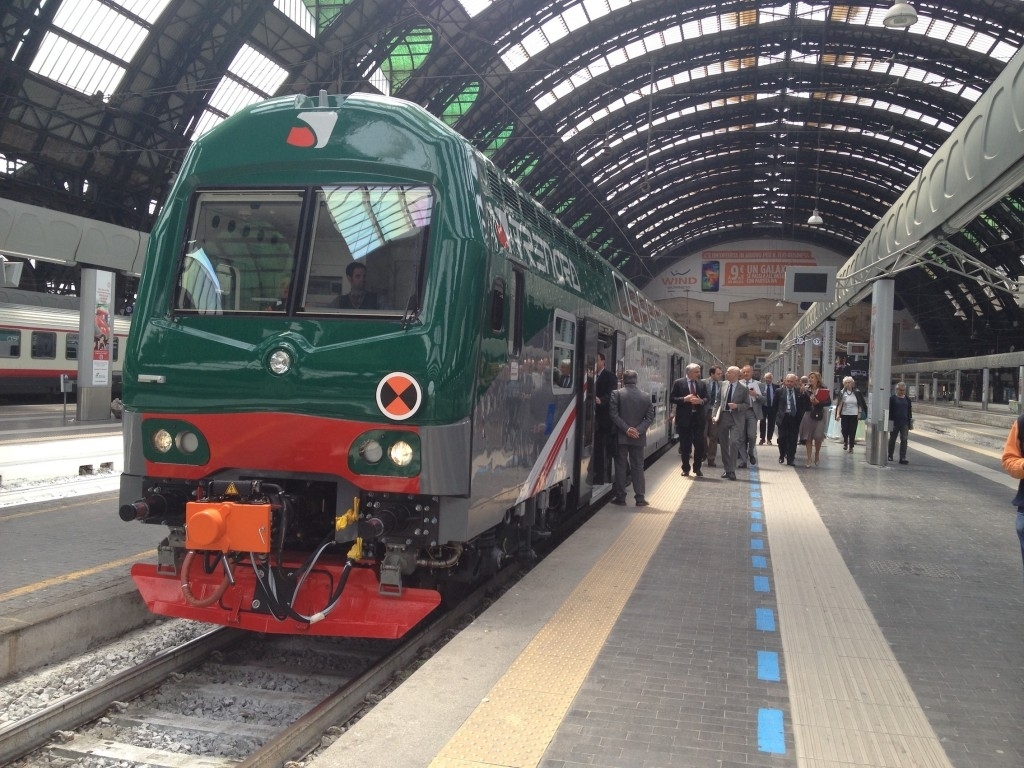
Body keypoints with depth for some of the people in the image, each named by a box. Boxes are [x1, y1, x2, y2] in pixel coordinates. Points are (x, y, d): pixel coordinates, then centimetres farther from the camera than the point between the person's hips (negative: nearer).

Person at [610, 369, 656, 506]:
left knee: (620, 466, 5)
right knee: (638, 467, 8)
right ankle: (640, 498, 7)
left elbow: (614, 415, -13)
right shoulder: (646, 396, 3)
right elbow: (650, 417, -1)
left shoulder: (617, 394, -7)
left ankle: (620, 497, 7)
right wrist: (638, 430, -7)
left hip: (621, 437, -2)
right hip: (638, 438, 2)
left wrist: (626, 429, -12)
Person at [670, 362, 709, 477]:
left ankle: (697, 468, 14)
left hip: (698, 418, 2)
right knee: (685, 445, 6)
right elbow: (672, 398, -4)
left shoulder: (702, 384, 8)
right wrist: (685, 399, -16)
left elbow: (706, 399, 9)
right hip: (684, 418, -2)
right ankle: (685, 469, 18)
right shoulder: (678, 383, -1)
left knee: (700, 444, -1)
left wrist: (701, 401, -12)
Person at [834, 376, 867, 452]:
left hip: (854, 415, 0)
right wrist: (838, 414, -14)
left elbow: (860, 404, 5)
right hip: (844, 415, 0)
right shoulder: (842, 393, -1)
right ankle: (845, 443, 29)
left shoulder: (857, 392, 1)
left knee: (852, 432, -1)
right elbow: (839, 404, -5)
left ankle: (851, 447, 9)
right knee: (844, 430, 1)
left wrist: (859, 413, -2)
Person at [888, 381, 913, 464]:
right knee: (892, 439, 9)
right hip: (894, 423, -2)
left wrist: (910, 423, 10)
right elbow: (889, 411, -5)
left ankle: (903, 458, -7)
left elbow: (909, 412, 14)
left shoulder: (907, 399, 10)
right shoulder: (892, 398, -2)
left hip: (904, 423, 3)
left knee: (904, 440, -5)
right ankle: (890, 456, 23)